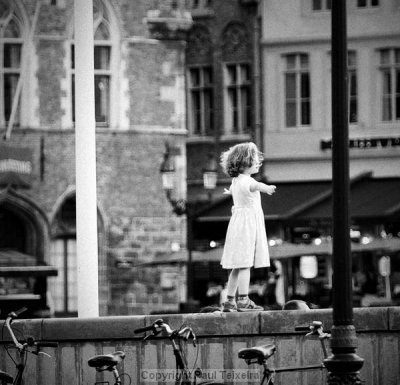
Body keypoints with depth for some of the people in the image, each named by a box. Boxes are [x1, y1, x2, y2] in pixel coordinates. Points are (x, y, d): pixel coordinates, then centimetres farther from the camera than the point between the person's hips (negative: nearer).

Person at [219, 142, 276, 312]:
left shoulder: (236, 180, 13)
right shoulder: (246, 180, -17)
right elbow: (255, 185, -42)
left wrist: (230, 192, 61)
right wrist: (266, 188, -63)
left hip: (238, 222, 9)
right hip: (247, 223, -9)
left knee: (238, 266, 11)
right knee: (245, 264, -11)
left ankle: (230, 301, 14)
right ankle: (243, 301, -15)